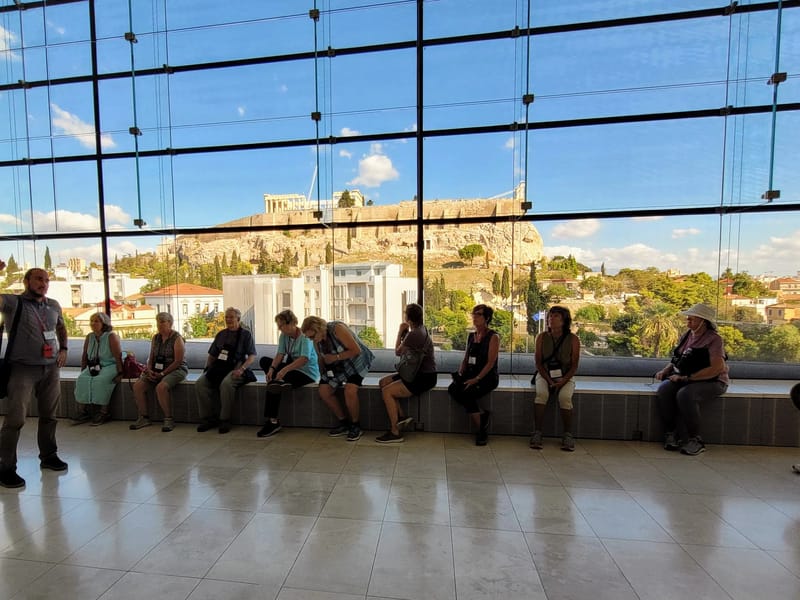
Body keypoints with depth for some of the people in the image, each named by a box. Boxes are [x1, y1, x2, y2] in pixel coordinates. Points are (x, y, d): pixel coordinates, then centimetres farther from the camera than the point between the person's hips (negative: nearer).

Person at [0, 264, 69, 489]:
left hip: (51, 369, 4)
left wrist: (63, 349, 13)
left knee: (49, 416, 11)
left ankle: (48, 456, 24)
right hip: (23, 368, -4)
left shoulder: (54, 305, 10)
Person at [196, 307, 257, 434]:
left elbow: (252, 356, -2)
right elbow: (211, 355, 25)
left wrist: (242, 369, -17)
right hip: (219, 367, 5)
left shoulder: (245, 334, 5)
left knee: (226, 384, -34)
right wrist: (207, 369, 8)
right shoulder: (221, 334, 20)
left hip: (236, 368, -5)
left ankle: (225, 420, -19)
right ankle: (208, 419, -9)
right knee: (200, 383, -20)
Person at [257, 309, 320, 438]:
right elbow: (280, 354, -4)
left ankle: (272, 421, -11)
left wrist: (284, 370, -40)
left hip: (307, 372, -8)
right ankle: (279, 381, -15)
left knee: (273, 386, -22)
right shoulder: (284, 335, 2)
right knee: (264, 360, 3)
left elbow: (304, 359, -32)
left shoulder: (304, 336, -21)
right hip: (291, 367, 9)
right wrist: (272, 369, -22)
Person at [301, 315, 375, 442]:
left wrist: (335, 357, -26)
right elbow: (321, 359, 13)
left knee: (350, 390, -28)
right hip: (336, 367, 7)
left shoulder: (337, 329, -25)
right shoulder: (316, 341, -3)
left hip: (355, 362, -7)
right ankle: (344, 423, 7)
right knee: (323, 391, -9)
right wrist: (322, 376, 0)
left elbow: (356, 350, -26)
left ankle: (356, 426, -5)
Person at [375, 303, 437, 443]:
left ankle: (395, 433, -5)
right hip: (419, 373, 10)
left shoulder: (415, 334, -22)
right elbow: (406, 349, 13)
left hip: (425, 377, -10)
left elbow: (398, 352, -9)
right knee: (383, 382, 5)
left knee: (387, 391, -15)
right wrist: (404, 332, 0)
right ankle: (400, 416, 7)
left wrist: (400, 332, 1)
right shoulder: (420, 329, 9)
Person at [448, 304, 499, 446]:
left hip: (487, 377, -6)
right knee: (453, 389, -23)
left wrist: (476, 379, -21)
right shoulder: (471, 336, 14)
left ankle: (482, 431, -6)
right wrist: (460, 374, -1)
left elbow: (490, 363, -12)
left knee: (466, 394, -29)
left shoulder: (493, 337, -5)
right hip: (471, 375, 6)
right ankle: (483, 414, -7)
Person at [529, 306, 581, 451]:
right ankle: (537, 433, -22)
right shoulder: (542, 337, -4)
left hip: (565, 377, 0)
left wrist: (562, 382, -17)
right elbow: (538, 362, -3)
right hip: (544, 375, 0)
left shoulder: (573, 339, -5)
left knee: (565, 397, -29)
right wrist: (550, 381, -14)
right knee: (541, 394, -29)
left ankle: (567, 435, -11)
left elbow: (574, 366, -4)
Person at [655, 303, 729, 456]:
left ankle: (695, 440, -16)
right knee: (663, 390, -25)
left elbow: (717, 368, -19)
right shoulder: (686, 336, 11)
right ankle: (670, 434, -14)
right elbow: (676, 360, 20)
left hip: (711, 382, -5)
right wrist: (665, 370, 0)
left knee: (684, 395, -35)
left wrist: (686, 378, -24)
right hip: (684, 379, 5)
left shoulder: (714, 339, -8)